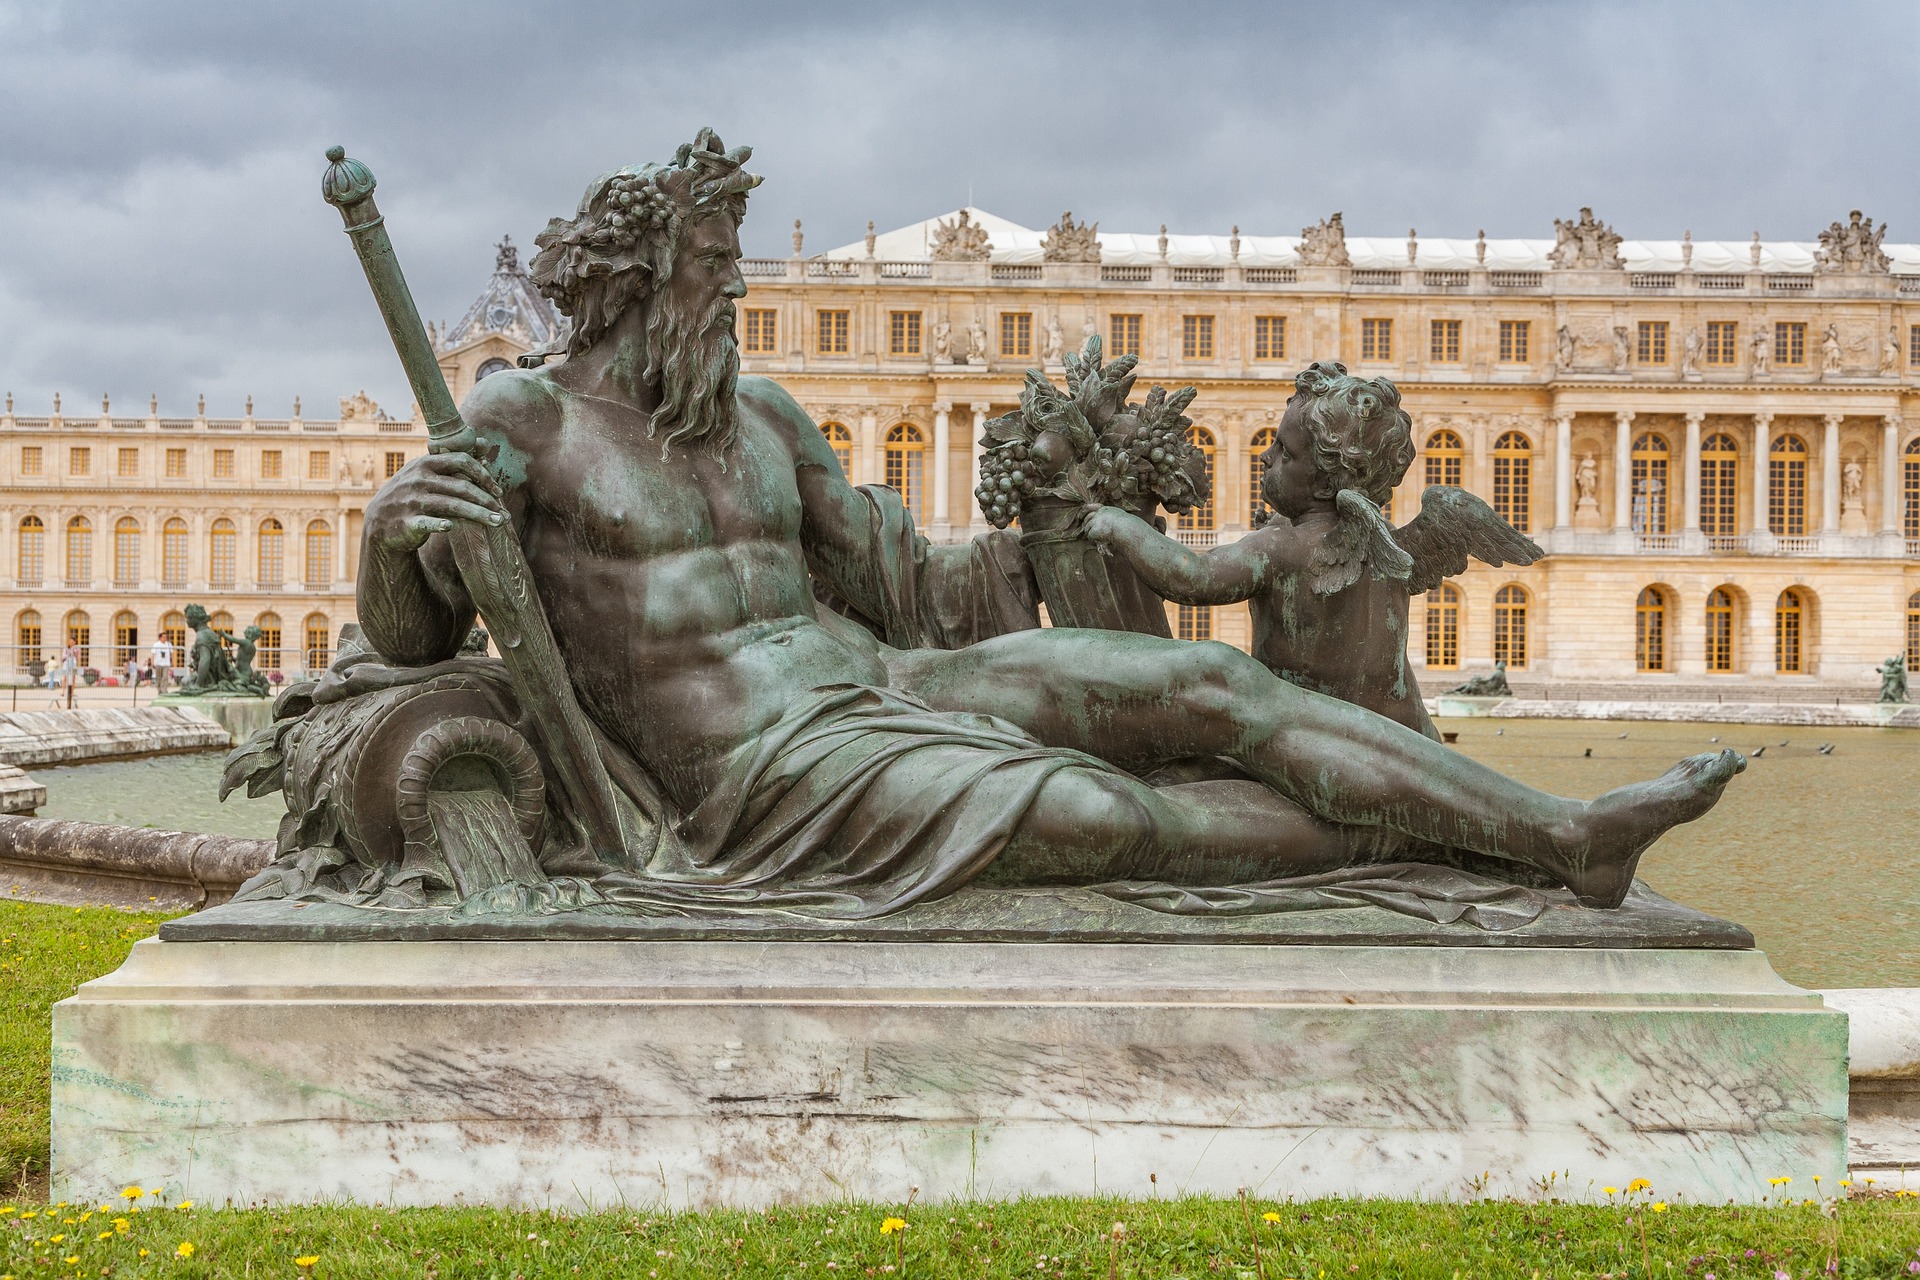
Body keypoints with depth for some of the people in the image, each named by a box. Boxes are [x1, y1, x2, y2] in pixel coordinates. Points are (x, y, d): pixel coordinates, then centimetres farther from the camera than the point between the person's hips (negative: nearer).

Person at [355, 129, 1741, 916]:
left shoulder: (759, 414, 13)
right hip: (763, 769, -7)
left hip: (875, 685, 7)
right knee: (1108, 817, -28)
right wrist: (395, 527, -30)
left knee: (1215, 681, -10)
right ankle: (1424, 835, -8)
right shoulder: (523, 412, -3)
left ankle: (1571, 838, -11)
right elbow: (410, 634, -8)